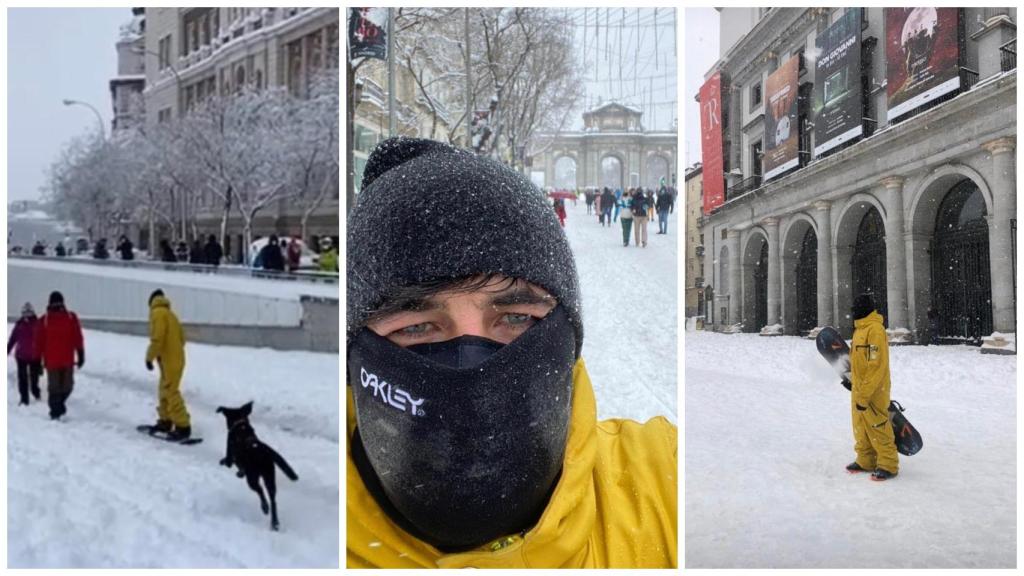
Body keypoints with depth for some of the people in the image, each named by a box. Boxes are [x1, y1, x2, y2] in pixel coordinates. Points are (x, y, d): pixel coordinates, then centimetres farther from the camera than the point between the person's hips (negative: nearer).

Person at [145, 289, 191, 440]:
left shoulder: (158, 312, -8)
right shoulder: (170, 314, 19)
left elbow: (157, 338, -18)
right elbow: (181, 337, 19)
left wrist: (150, 357, -9)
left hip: (169, 361, -9)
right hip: (175, 358, 9)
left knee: (171, 393, -10)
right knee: (164, 392, 19)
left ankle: (183, 426, -11)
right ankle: (165, 421, 28)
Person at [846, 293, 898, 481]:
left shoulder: (875, 329, -18)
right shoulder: (860, 329, 12)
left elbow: (876, 366, -22)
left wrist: (864, 395, -23)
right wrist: (853, 382, 21)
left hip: (873, 391, -9)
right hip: (859, 389, 9)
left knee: (877, 427, -2)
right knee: (861, 427, 15)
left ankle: (888, 465, 8)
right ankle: (865, 461, 25)